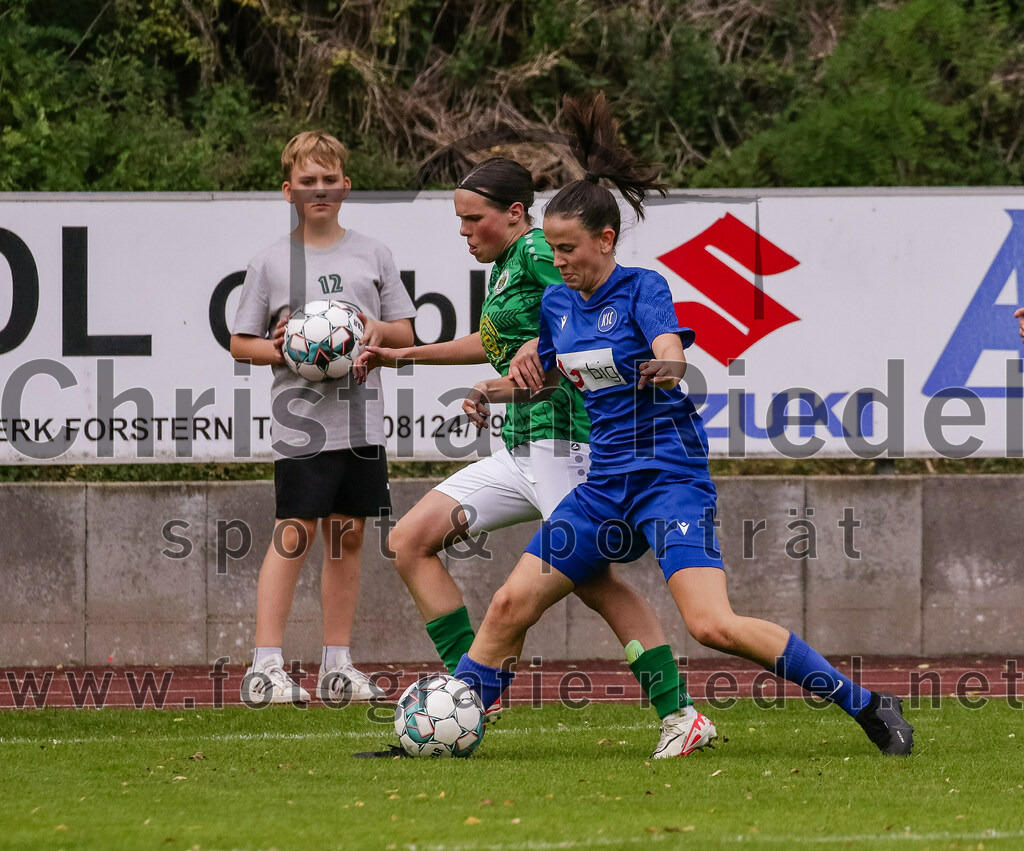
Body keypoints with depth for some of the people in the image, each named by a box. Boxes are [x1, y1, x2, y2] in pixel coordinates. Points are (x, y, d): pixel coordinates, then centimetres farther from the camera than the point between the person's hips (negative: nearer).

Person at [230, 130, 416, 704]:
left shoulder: (372, 255, 11)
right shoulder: (272, 262, 4)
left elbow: (406, 332, 15)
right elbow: (240, 344, 8)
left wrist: (379, 330, -7)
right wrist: (276, 350, -12)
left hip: (362, 418, 3)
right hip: (301, 419, -3)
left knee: (347, 536, 6)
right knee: (294, 535, -10)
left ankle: (337, 666, 13)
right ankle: (266, 666, -11)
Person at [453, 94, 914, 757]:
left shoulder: (643, 289, -10)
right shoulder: (557, 303, 10)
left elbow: (672, 356, -28)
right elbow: (549, 373, 28)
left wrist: (666, 368, -52)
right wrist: (494, 392, 9)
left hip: (670, 475, -7)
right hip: (606, 484, 7)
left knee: (712, 625, -21)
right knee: (511, 605, 0)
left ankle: (866, 706, -14)